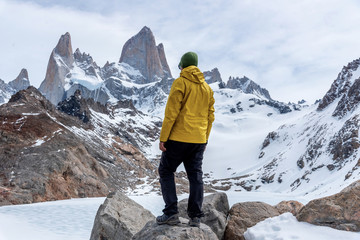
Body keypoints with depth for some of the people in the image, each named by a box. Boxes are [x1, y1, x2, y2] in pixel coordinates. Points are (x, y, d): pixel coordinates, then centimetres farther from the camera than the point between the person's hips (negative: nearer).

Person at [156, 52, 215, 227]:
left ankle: (171, 213, 1)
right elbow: (210, 116, 15)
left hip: (179, 138, -6)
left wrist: (163, 137, -10)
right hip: (199, 140, 6)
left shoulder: (180, 83, -7)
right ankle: (195, 217, 9)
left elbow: (171, 112, -13)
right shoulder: (207, 88, 13)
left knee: (166, 171, 7)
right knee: (196, 175, 9)